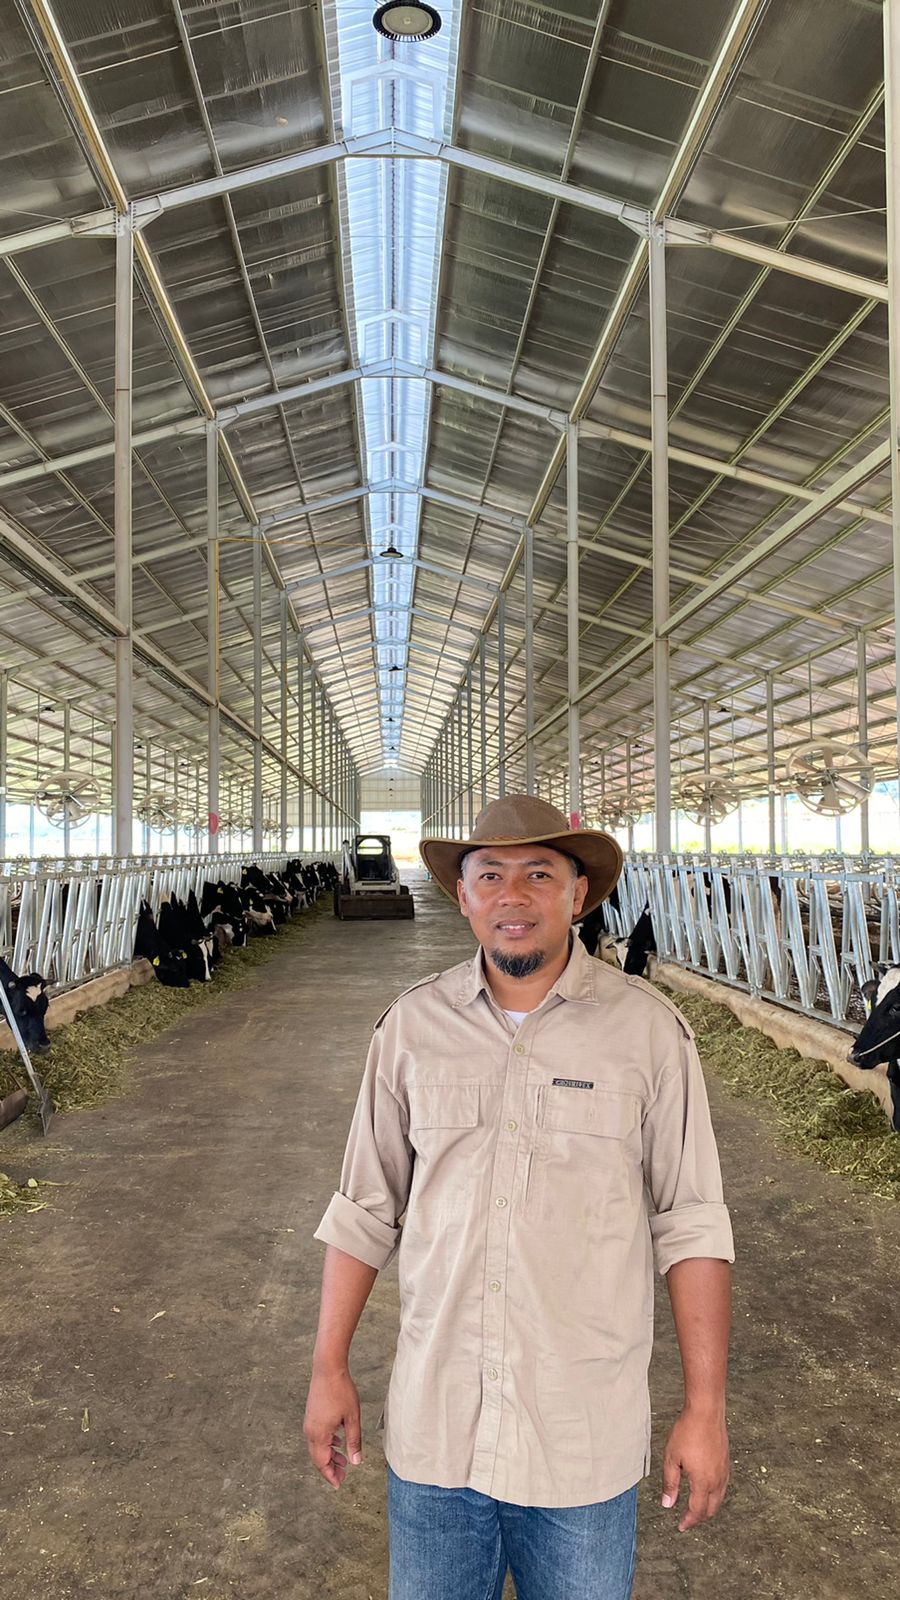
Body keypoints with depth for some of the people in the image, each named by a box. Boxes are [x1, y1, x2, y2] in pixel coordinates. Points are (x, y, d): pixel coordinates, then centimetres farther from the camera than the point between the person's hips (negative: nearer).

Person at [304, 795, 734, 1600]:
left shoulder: (648, 1029, -10)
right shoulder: (411, 1024, -3)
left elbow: (691, 1226, -5)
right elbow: (365, 1210, 4)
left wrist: (705, 1408, -5)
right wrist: (330, 1367, 6)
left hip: (584, 1442, -2)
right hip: (431, 1425, 2)